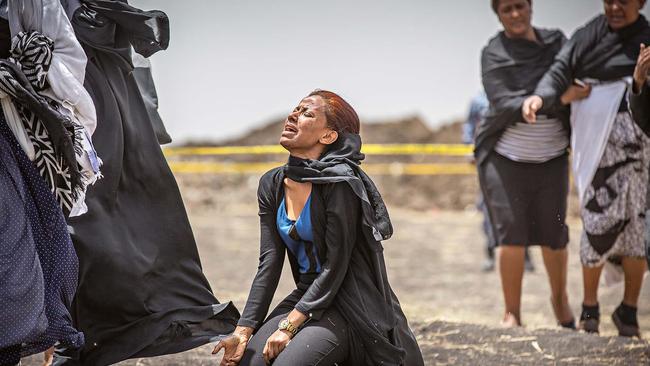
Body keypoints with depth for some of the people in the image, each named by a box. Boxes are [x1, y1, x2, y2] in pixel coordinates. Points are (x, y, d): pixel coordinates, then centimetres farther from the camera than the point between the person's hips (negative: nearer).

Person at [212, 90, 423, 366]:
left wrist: (288, 327, -20)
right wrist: (243, 331, -9)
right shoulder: (272, 185, 6)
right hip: (306, 296, 6)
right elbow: (268, 265, 1)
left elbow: (335, 267, -17)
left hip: (348, 302, -6)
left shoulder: (340, 183, -16)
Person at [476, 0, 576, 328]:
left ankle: (559, 297, 30)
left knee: (553, 233, 5)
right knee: (511, 230, -11)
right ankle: (512, 312, 0)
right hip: (505, 156, -2)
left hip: (550, 158, 2)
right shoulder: (493, 55, -8)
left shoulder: (556, 42, 2)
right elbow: (505, 105, -19)